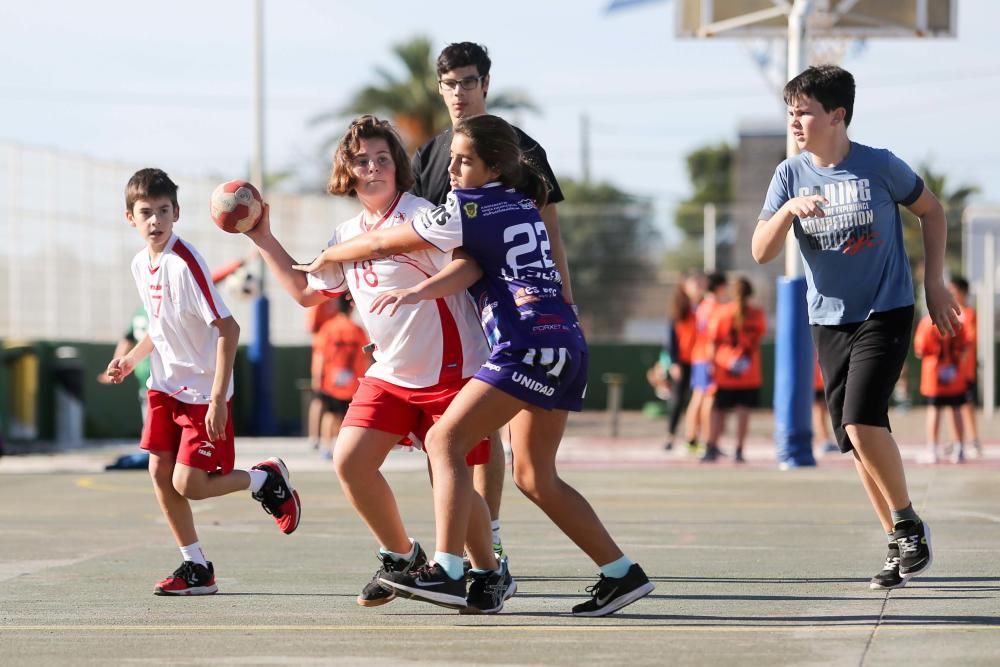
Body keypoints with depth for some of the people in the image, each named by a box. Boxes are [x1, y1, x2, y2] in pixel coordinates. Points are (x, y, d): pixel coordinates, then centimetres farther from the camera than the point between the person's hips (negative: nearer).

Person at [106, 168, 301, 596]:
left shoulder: (185, 264, -23)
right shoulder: (141, 264, 3)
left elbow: (228, 329, -25)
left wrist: (217, 398, -27)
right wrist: (131, 359, 7)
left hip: (204, 392, -8)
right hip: (166, 385, 8)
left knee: (187, 484, -12)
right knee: (159, 471, 2)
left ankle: (266, 479, 15)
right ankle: (197, 569, 14)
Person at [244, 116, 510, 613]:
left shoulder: (419, 218, -14)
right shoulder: (347, 236, 9)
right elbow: (307, 292, 24)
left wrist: (416, 290, -36)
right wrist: (264, 240, 21)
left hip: (448, 371, -7)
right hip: (389, 373, 7)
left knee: (449, 480, -8)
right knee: (350, 462, -4)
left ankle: (491, 576, 15)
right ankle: (401, 555, 17)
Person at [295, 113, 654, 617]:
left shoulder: (471, 207, -3)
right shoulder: (520, 205, 20)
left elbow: (381, 244, 6)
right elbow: (471, 265, 5)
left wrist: (324, 258, 22)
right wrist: (417, 292, -13)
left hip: (529, 343, -9)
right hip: (565, 345, 9)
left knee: (445, 440, -12)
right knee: (534, 477, 14)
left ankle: (446, 572, -25)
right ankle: (622, 573, 15)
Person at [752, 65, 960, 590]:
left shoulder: (879, 167, -10)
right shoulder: (790, 175, -1)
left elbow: (931, 212, 6)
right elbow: (761, 252, -6)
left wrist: (934, 284, 3)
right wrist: (788, 210, -24)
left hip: (886, 314, -5)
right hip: (828, 321, 5)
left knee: (861, 423, -21)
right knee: (857, 442, 6)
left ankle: (909, 525, -3)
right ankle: (901, 547, 17)